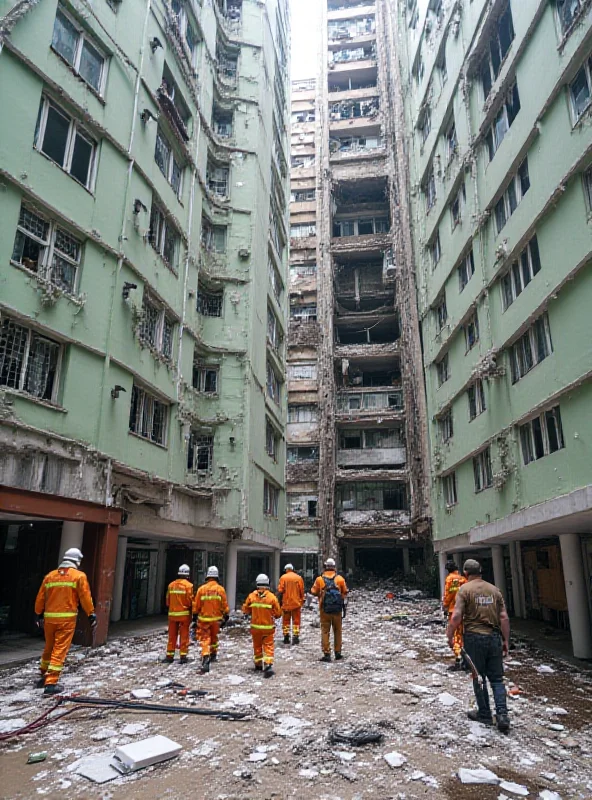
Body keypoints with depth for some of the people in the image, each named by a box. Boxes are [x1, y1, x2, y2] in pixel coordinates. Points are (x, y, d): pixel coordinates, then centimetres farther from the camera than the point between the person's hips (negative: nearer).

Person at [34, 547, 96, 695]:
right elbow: (85, 597, -8)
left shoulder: (50, 575, 9)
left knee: (48, 648, 22)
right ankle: (51, 682, -4)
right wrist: (92, 614, -1)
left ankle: (44, 676, 35)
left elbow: (40, 597, 13)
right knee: (60, 650, -1)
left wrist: (39, 614, 26)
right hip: (67, 618, -5)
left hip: (49, 617, 5)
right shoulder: (79, 576, -5)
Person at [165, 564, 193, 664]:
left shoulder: (171, 585, 4)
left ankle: (170, 655, 16)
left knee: (172, 635, 12)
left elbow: (168, 600, 8)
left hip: (172, 613, 4)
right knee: (184, 635, 4)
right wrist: (191, 608, 4)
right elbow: (190, 600, -11)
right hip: (184, 614, -4)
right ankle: (183, 656, 5)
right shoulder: (188, 585, -10)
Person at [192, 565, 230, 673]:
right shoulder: (220, 589, -6)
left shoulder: (201, 589, -7)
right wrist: (226, 617, 9)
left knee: (205, 639, -1)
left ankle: (205, 659, -17)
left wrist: (195, 616, 13)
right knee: (214, 637, 23)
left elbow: (196, 605, 0)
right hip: (216, 618, 2)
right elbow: (225, 605, -2)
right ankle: (213, 654, 40)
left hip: (204, 619, -2)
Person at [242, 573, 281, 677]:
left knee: (257, 646, 20)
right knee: (268, 646, 4)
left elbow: (245, 610, 1)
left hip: (255, 626, 2)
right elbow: (278, 613, -7)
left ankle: (258, 664, 33)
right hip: (268, 627, -2)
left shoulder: (252, 596, -8)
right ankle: (268, 665, -11)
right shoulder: (272, 597, -12)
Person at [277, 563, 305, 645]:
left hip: (286, 603, 0)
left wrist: (280, 599, 5)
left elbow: (280, 590, -7)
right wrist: (302, 600, 12)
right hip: (296, 603, 0)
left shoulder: (283, 578, -5)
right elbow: (302, 591, 1)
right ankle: (295, 637, 2)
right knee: (296, 620, 7)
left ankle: (286, 638, 12)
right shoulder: (299, 578, -1)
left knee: (286, 620, 11)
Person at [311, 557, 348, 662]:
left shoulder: (319, 579, -6)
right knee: (337, 631, 14)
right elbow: (345, 592, 5)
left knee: (325, 631, 6)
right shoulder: (340, 579, -3)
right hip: (337, 609, 1)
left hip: (324, 609, -1)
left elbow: (314, 592, 1)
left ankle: (327, 654, 3)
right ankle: (338, 653, 21)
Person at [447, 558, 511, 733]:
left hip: (474, 637, -4)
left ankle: (484, 714, 20)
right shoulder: (494, 589, 5)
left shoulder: (465, 589, -8)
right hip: (494, 637, 4)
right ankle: (502, 715, 4)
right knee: (497, 678, 12)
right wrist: (505, 640, 11)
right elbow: (504, 617, 3)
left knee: (478, 677, 11)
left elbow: (457, 616, -14)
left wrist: (450, 636, -3)